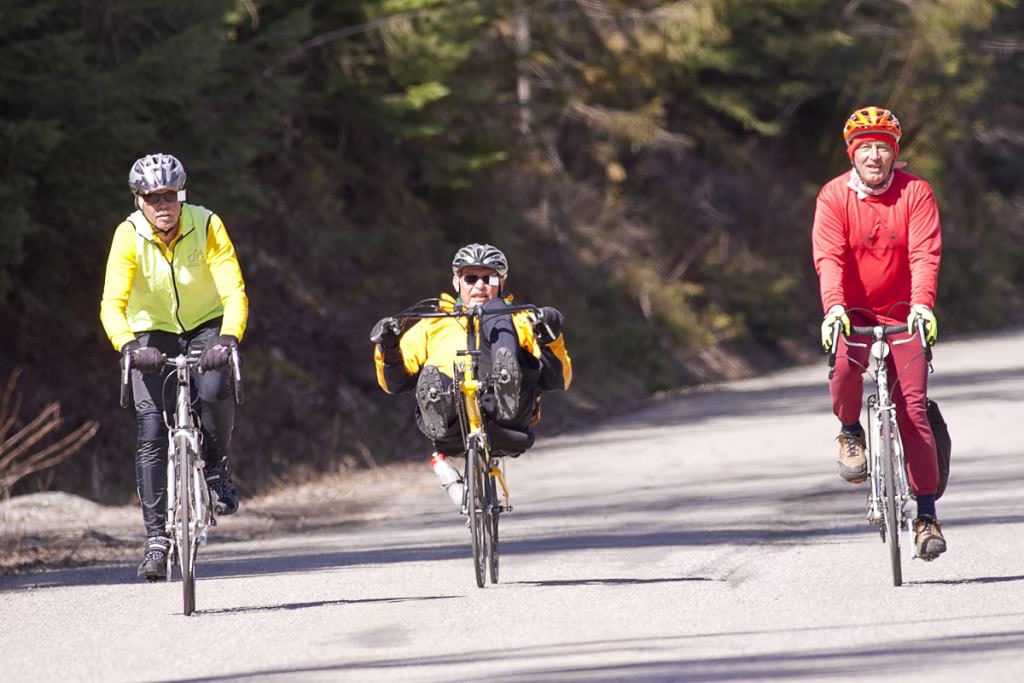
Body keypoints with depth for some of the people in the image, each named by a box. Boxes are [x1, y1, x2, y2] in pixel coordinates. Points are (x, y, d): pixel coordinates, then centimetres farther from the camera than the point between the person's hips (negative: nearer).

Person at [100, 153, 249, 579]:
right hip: (153, 335, 0)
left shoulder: (207, 226, -21)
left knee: (214, 391, -31)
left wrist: (227, 340, -45)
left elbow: (234, 293, -27)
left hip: (205, 327, 0)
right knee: (152, 435, -12)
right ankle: (156, 538, -6)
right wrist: (129, 346, -46)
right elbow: (112, 304, -26)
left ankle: (217, 469, -2)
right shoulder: (129, 236, -20)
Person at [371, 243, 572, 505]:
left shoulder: (519, 321, 30)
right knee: (431, 376, -33)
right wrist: (388, 350, 3)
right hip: (451, 425, 0)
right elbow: (395, 383, 24)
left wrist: (551, 340, -3)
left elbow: (558, 381, 15)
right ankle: (442, 463, -48)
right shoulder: (433, 325, 33)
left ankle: (507, 389, -41)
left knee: (494, 310, -14)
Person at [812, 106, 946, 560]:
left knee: (912, 405, -10)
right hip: (853, 313, 0)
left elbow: (925, 253, -17)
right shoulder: (834, 196, -6)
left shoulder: (915, 193, -6)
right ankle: (850, 431, 2)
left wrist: (922, 304, -34)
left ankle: (926, 513, -6)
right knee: (844, 365, -32)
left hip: (901, 315, 0)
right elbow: (829, 257, -16)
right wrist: (833, 306, -33)